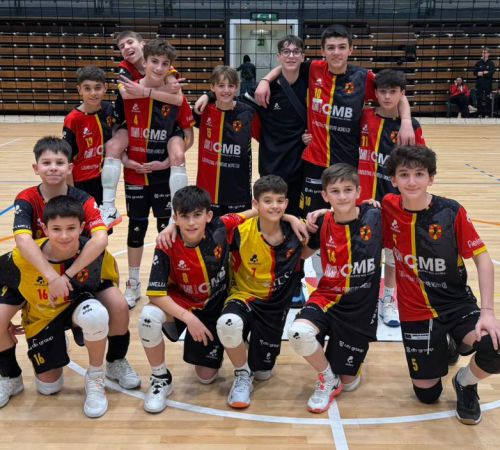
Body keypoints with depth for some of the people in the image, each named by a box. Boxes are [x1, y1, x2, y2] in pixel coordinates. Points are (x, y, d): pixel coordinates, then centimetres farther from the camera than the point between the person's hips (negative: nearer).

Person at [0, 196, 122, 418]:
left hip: (77, 305, 0)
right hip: (41, 318, 1)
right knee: (49, 387, 5)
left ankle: (95, 377, -10)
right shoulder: (23, 257, -29)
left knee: (95, 315, -38)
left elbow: (108, 281, -4)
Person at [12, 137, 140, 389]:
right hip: (34, 276, 1)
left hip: (81, 272, -1)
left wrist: (67, 275, -42)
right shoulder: (26, 200, -15)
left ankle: (116, 363, 6)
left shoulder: (83, 200, -15)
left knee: (118, 305, -23)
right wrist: (52, 277, -46)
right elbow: (23, 239, -34)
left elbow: (100, 239, -33)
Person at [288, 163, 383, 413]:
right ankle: (328, 379, -1)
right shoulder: (322, 223, -7)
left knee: (349, 382, 8)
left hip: (362, 306, -1)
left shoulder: (376, 217, -14)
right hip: (328, 296, 1)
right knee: (298, 332, -32)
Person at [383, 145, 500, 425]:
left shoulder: (452, 212, -14)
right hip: (416, 313, 1)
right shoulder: (389, 208, -10)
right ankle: (444, 350, 37)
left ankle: (465, 383, 7)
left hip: (458, 305, -1)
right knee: (427, 393, 5)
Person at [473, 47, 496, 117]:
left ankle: (487, 114, 0)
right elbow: (474, 71, 0)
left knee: (487, 100, -4)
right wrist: (485, 72, -11)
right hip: (479, 84, 2)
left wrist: (481, 73, -13)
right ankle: (480, 114, 8)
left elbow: (491, 73, -10)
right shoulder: (478, 63, 10)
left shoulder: (491, 63, 3)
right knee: (479, 99, 2)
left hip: (488, 84, -2)